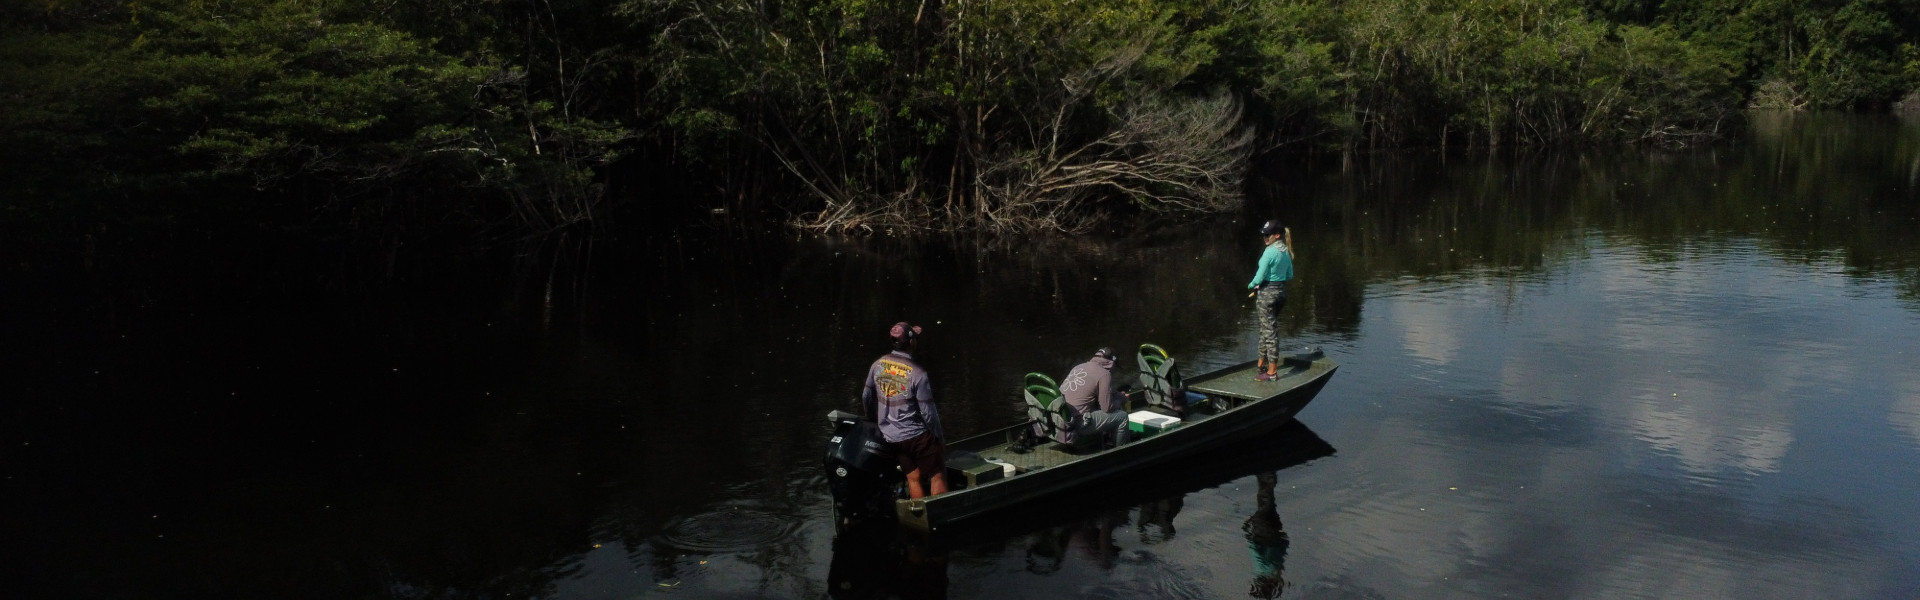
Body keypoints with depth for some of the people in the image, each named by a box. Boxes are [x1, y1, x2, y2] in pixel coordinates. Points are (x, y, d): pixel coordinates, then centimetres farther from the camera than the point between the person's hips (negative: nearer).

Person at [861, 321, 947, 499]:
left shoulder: (878, 365, -2)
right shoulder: (917, 373, -20)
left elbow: (866, 397, 9)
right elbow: (928, 412, -15)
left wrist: (876, 421, 26)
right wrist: (940, 438, -2)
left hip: (890, 436, 6)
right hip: (917, 434, -6)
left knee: (913, 478, 16)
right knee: (938, 476, 5)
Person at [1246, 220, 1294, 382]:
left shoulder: (1269, 252, -19)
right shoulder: (1286, 252, 7)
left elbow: (1260, 277, -18)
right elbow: (1289, 275, 15)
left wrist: (1251, 285, 1)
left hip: (1267, 293, -8)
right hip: (1281, 291, 9)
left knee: (1269, 331, -4)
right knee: (1265, 329, 20)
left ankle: (1272, 372, -1)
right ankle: (1262, 364, 31)